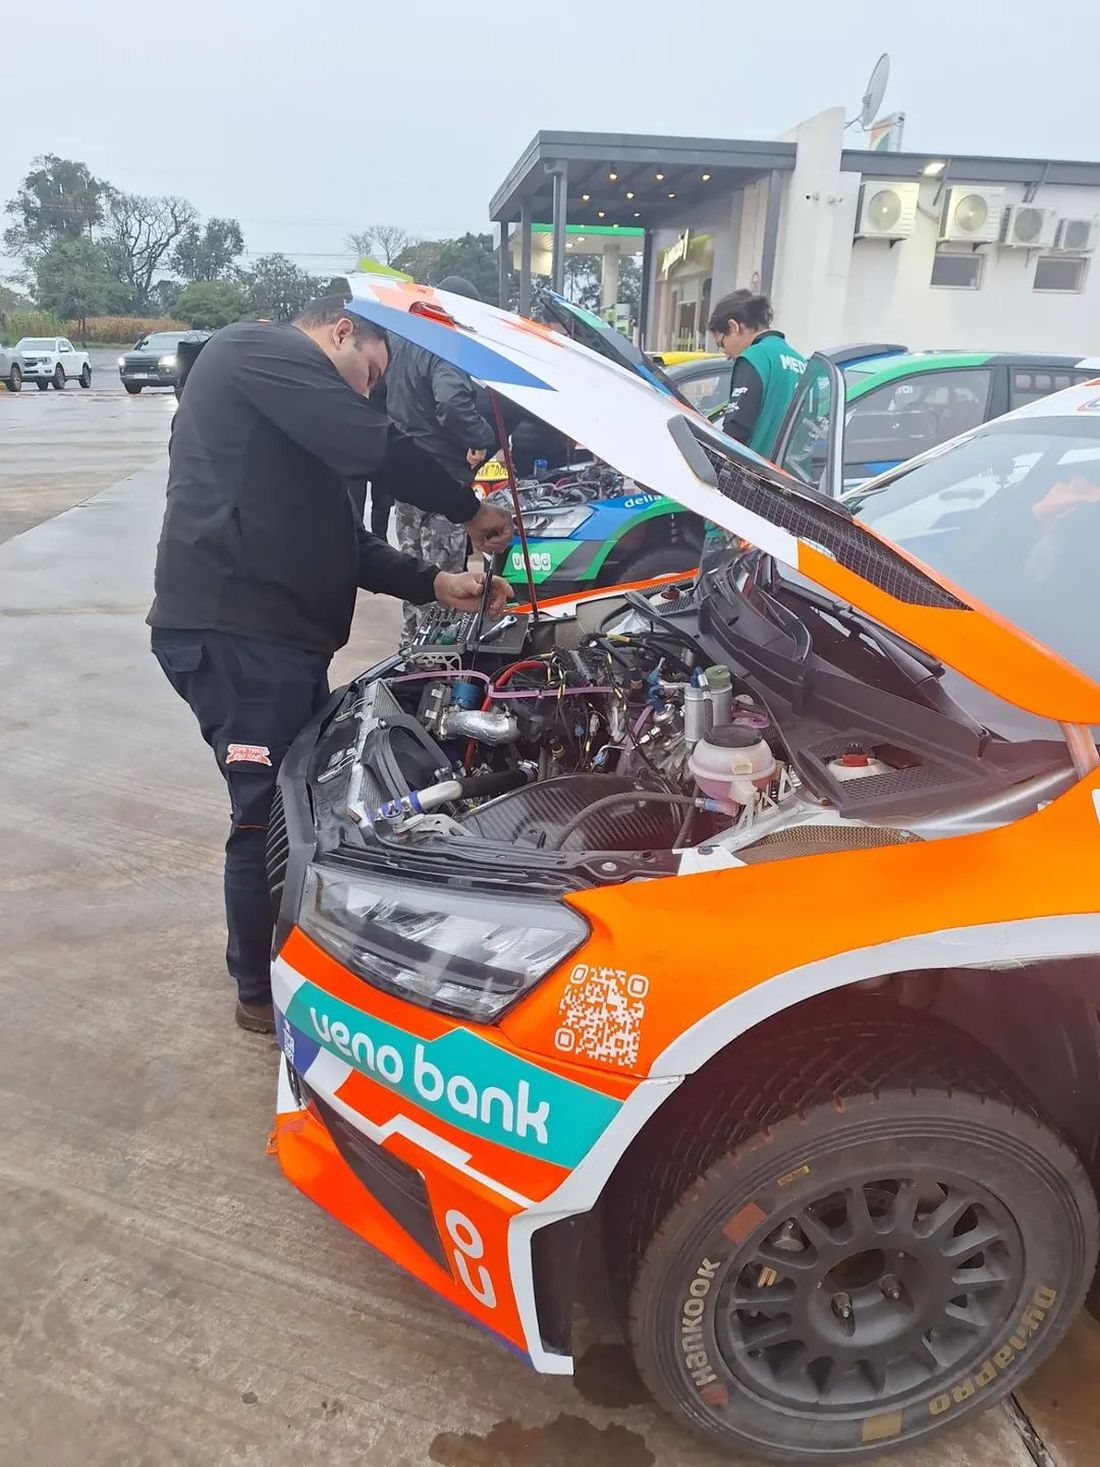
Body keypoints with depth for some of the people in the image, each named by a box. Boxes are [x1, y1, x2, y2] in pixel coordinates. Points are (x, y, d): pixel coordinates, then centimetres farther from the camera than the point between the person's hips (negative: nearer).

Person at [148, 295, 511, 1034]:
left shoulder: (294, 427, 28)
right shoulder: (259, 351, -3)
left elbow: (346, 543, 23)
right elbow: (376, 447, -14)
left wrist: (437, 583, 13)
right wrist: (472, 510, -2)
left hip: (275, 634, 10)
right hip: (233, 633, -10)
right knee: (271, 814, -2)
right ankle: (264, 993, 16)